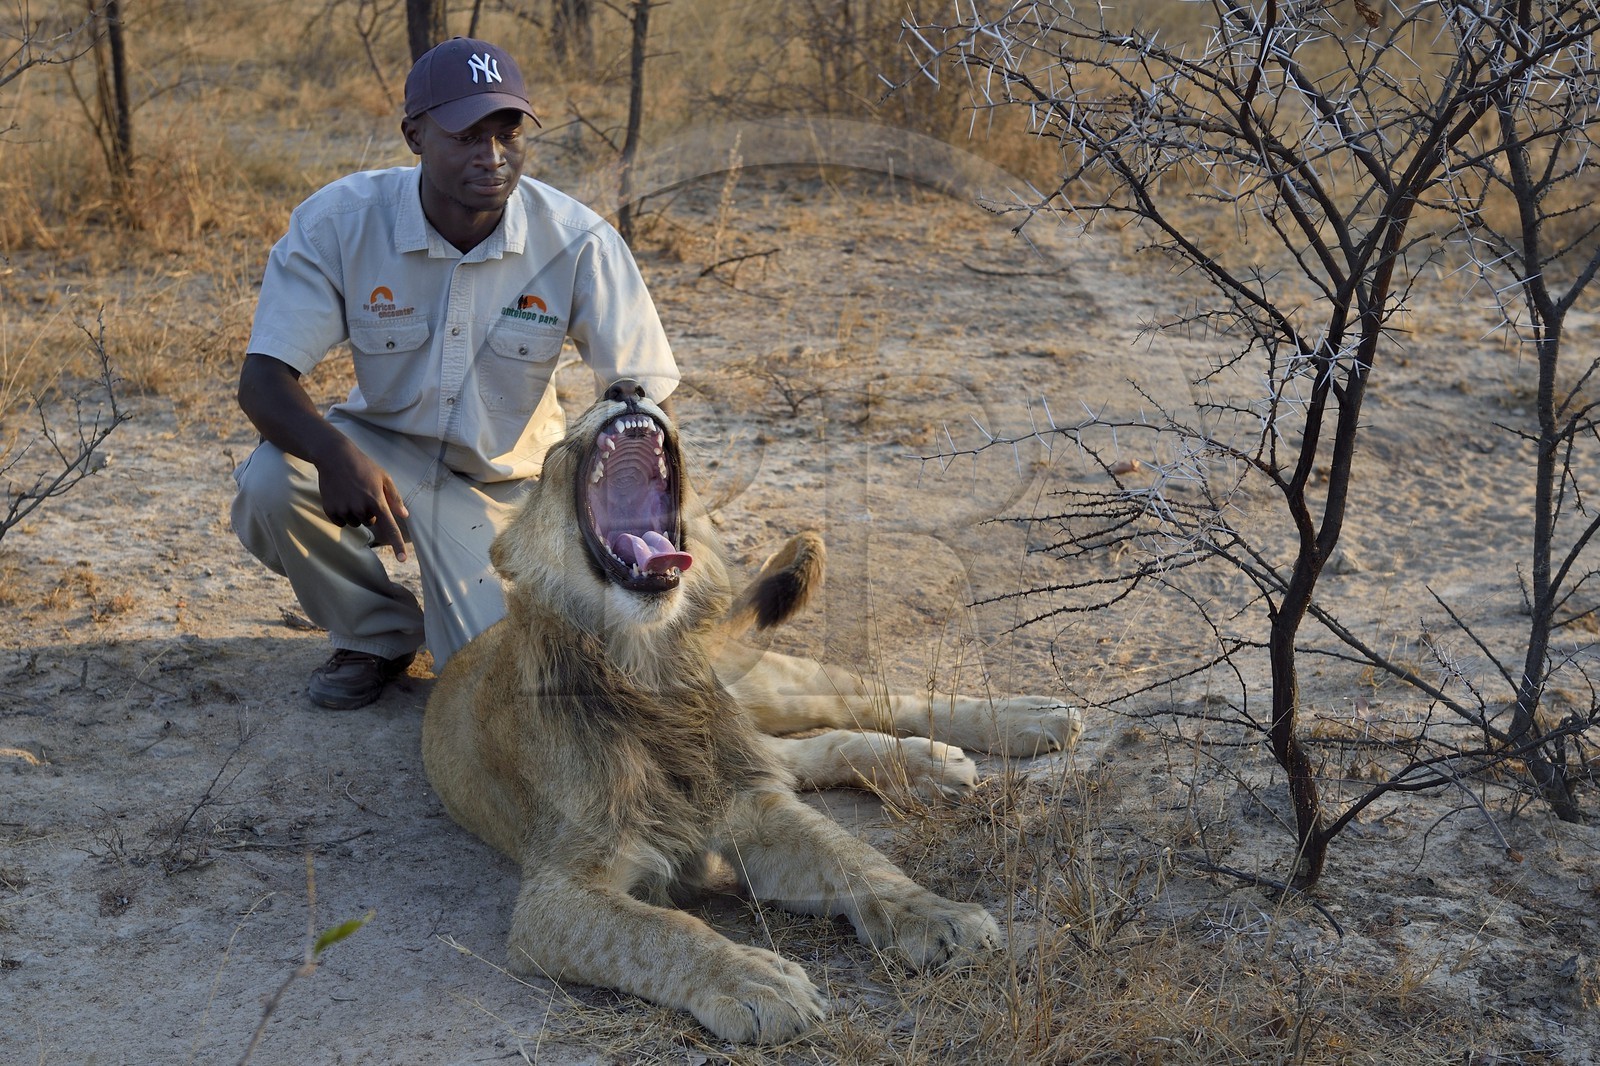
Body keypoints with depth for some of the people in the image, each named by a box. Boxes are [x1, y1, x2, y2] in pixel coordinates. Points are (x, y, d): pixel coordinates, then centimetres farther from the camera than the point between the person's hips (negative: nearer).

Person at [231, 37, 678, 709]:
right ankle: (378, 634, 1)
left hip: (503, 477, -1)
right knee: (268, 486, -31)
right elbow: (264, 377, -21)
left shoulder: (578, 242, -21)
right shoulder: (338, 222, -19)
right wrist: (334, 451, -44)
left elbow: (642, 395, -15)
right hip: (382, 447, 2)